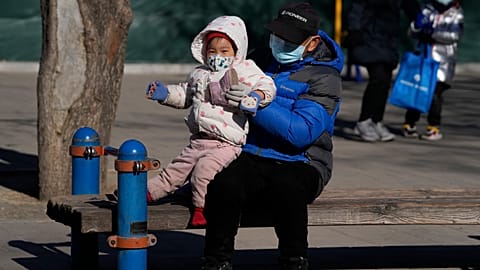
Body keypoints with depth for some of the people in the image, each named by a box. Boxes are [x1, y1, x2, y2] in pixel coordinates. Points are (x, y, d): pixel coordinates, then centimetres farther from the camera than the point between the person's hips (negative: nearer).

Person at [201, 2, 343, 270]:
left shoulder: (323, 77, -1)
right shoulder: (259, 61, 16)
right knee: (225, 183, -32)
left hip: (296, 163, -3)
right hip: (249, 157, 3)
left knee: (287, 188, -39)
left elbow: (301, 132, -16)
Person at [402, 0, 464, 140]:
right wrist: (418, 25, -16)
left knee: (435, 94, -8)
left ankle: (433, 128, 3)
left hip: (442, 61, -2)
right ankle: (409, 124, 13)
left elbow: (454, 35, -12)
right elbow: (413, 32, 7)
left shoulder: (456, 13, 3)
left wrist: (433, 33, -21)